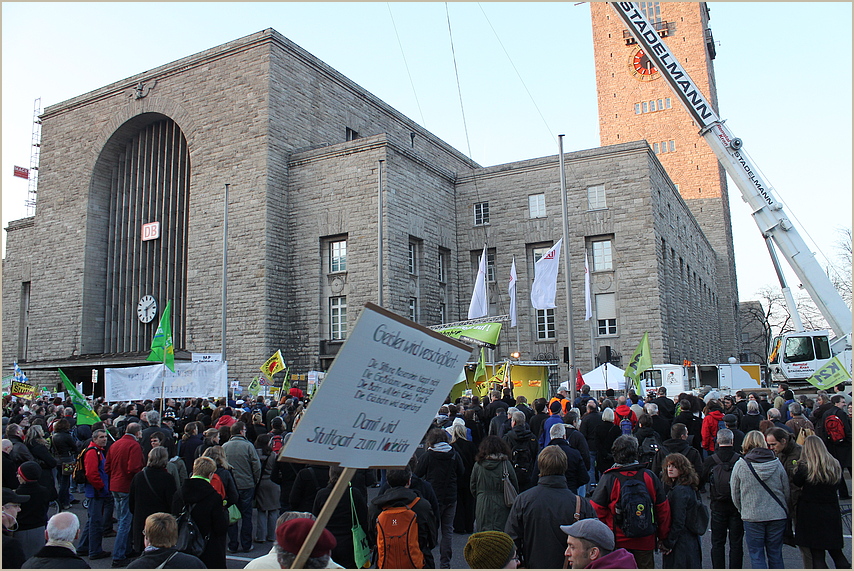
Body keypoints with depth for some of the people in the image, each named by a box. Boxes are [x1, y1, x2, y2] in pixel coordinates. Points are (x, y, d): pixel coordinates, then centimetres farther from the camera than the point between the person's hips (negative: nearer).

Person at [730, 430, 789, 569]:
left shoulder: (740, 465, -8)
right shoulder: (777, 463, -3)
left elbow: (735, 494, 0)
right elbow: (787, 491, 5)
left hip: (752, 517, -3)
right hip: (777, 516, 3)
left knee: (756, 555, 6)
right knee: (776, 555, 15)